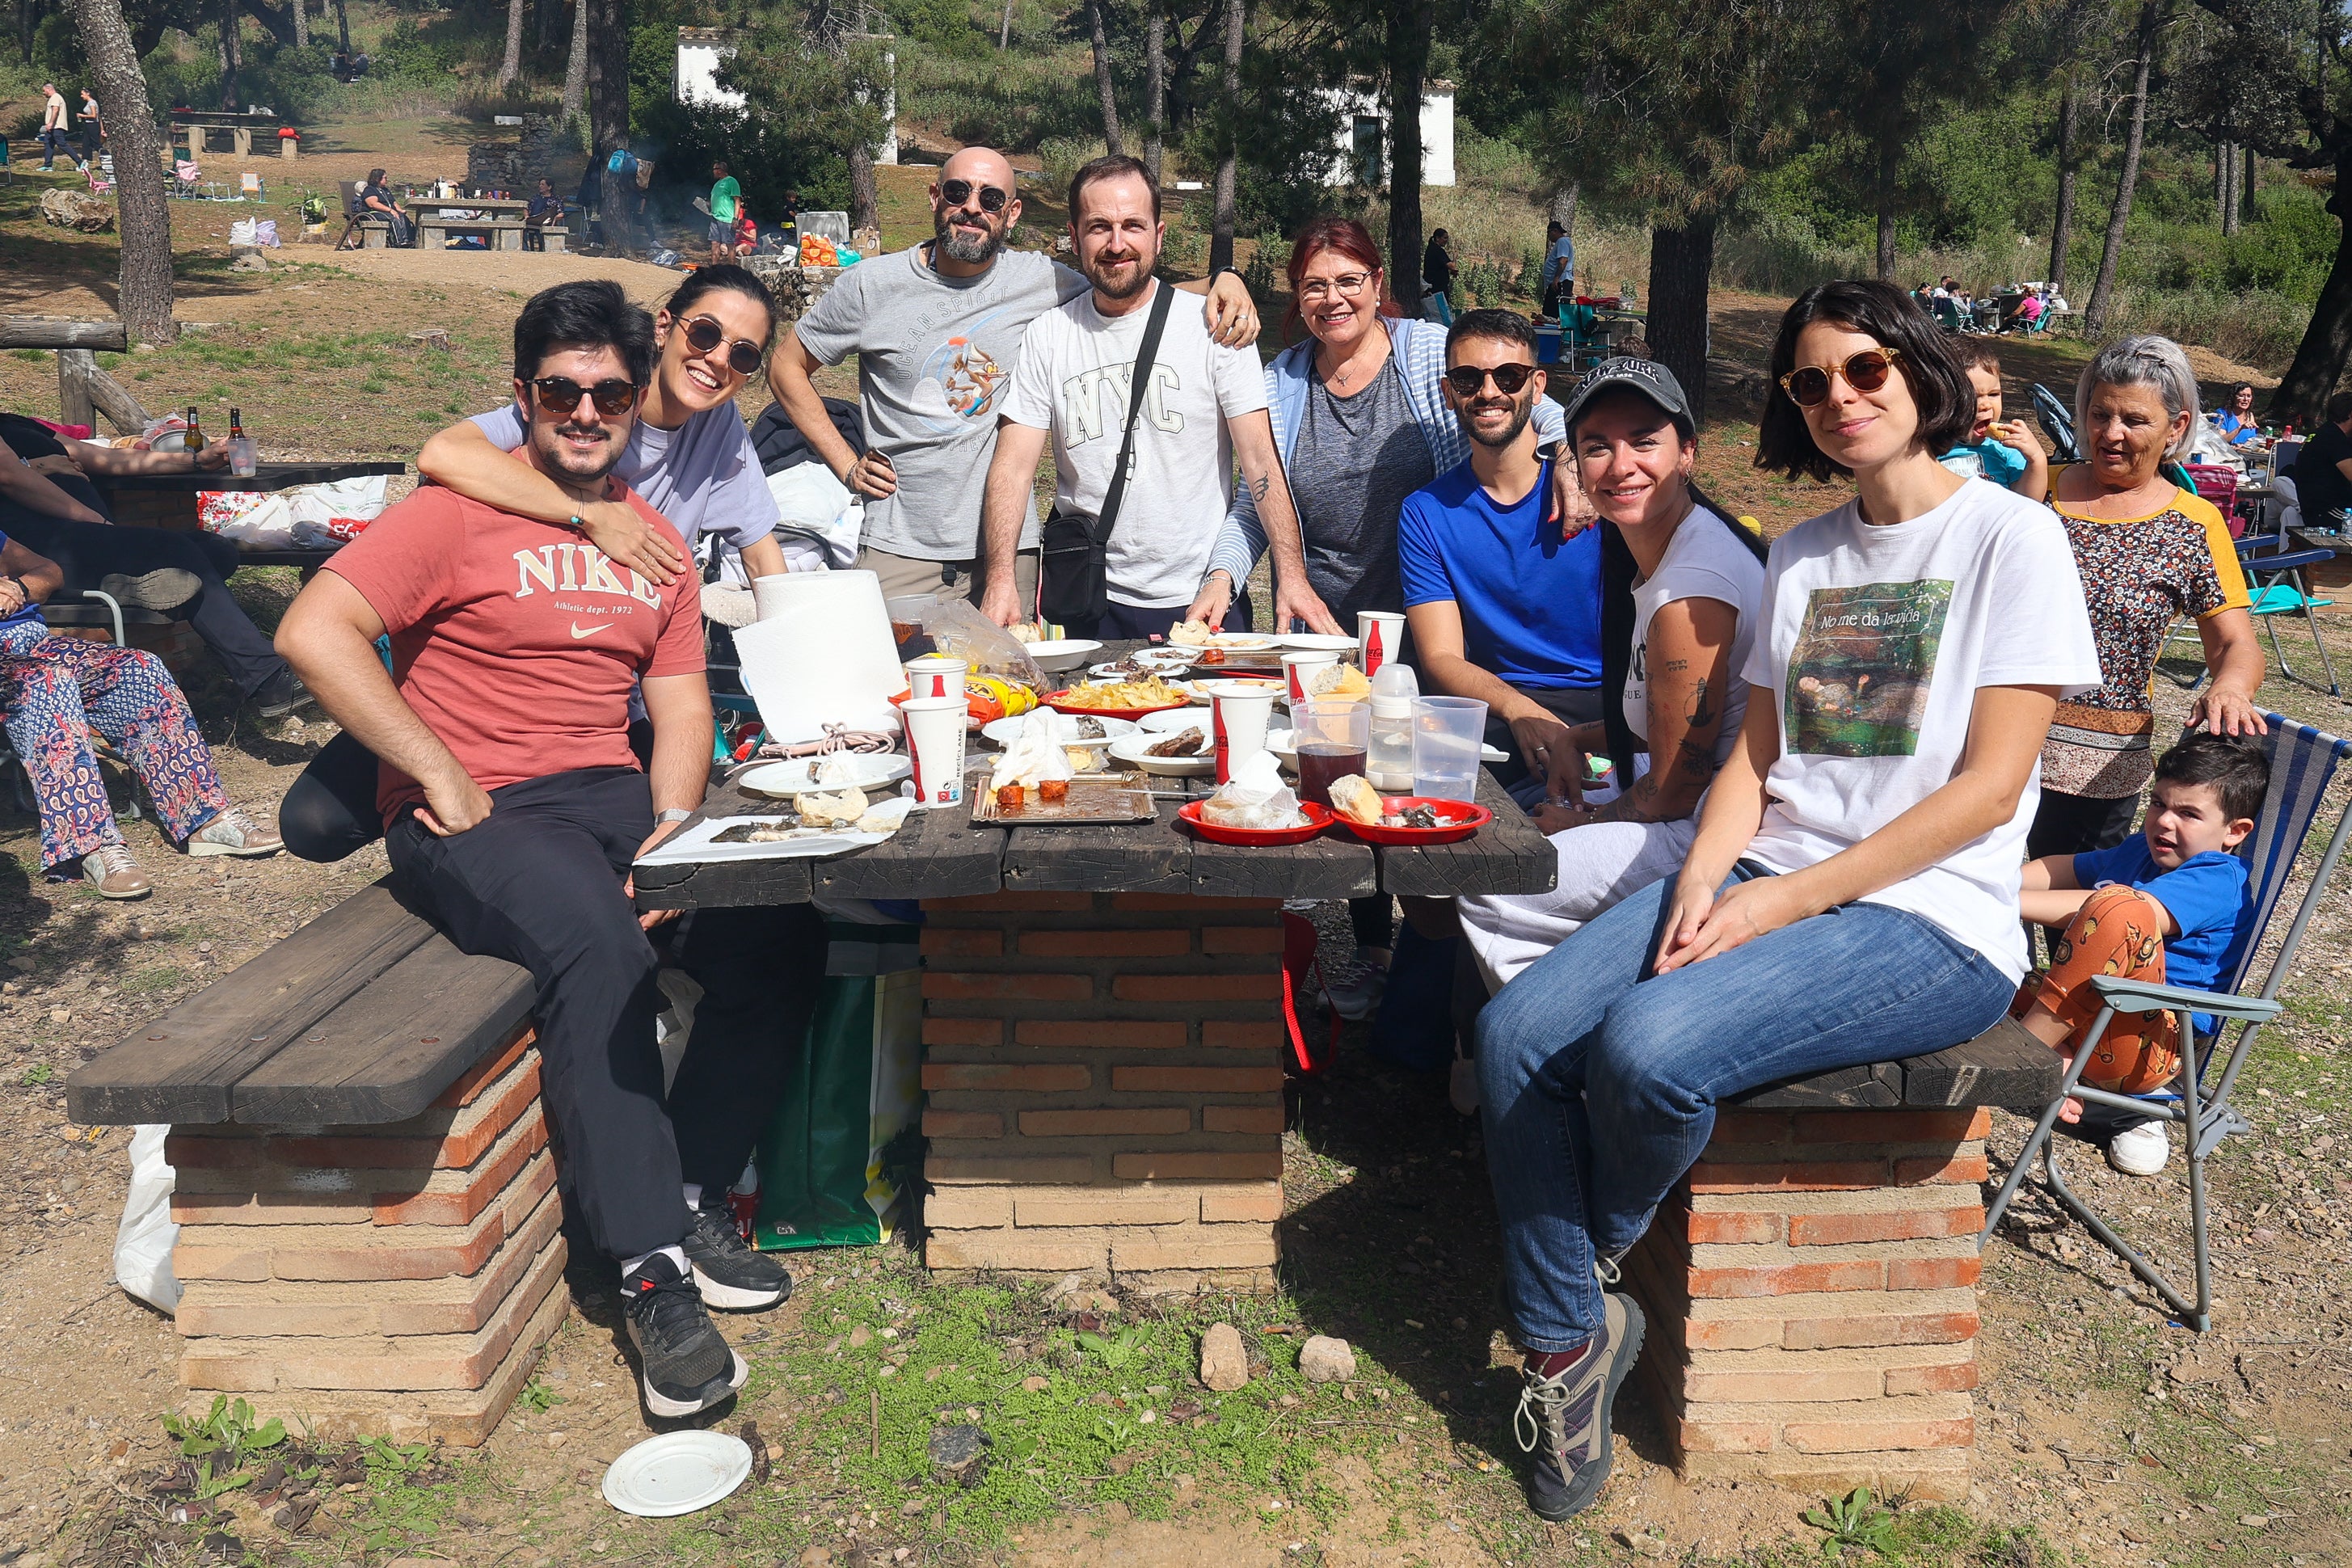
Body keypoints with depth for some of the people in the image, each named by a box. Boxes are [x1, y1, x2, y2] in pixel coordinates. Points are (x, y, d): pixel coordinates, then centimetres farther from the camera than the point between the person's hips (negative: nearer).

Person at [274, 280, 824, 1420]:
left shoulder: (652, 539, 16)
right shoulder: (461, 507, -4)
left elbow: (680, 702, 12)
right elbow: (314, 631, -14)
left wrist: (673, 832, -6)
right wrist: (443, 776, -16)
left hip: (612, 793, 6)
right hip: (473, 816, -6)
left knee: (780, 930, -16)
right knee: (599, 946, -34)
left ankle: (689, 1192, -1)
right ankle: (650, 1268, -25)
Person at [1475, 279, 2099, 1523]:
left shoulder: (2011, 538, -3)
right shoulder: (1798, 555, 16)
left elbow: (1989, 788, -11)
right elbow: (1753, 754, 13)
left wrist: (1789, 900, -16)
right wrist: (1702, 882, -8)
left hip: (1929, 921, -6)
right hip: (1770, 883, 6)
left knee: (1646, 1045, -30)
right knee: (1515, 1033, -17)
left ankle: (1593, 1259, 2)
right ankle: (1566, 1337, -2)